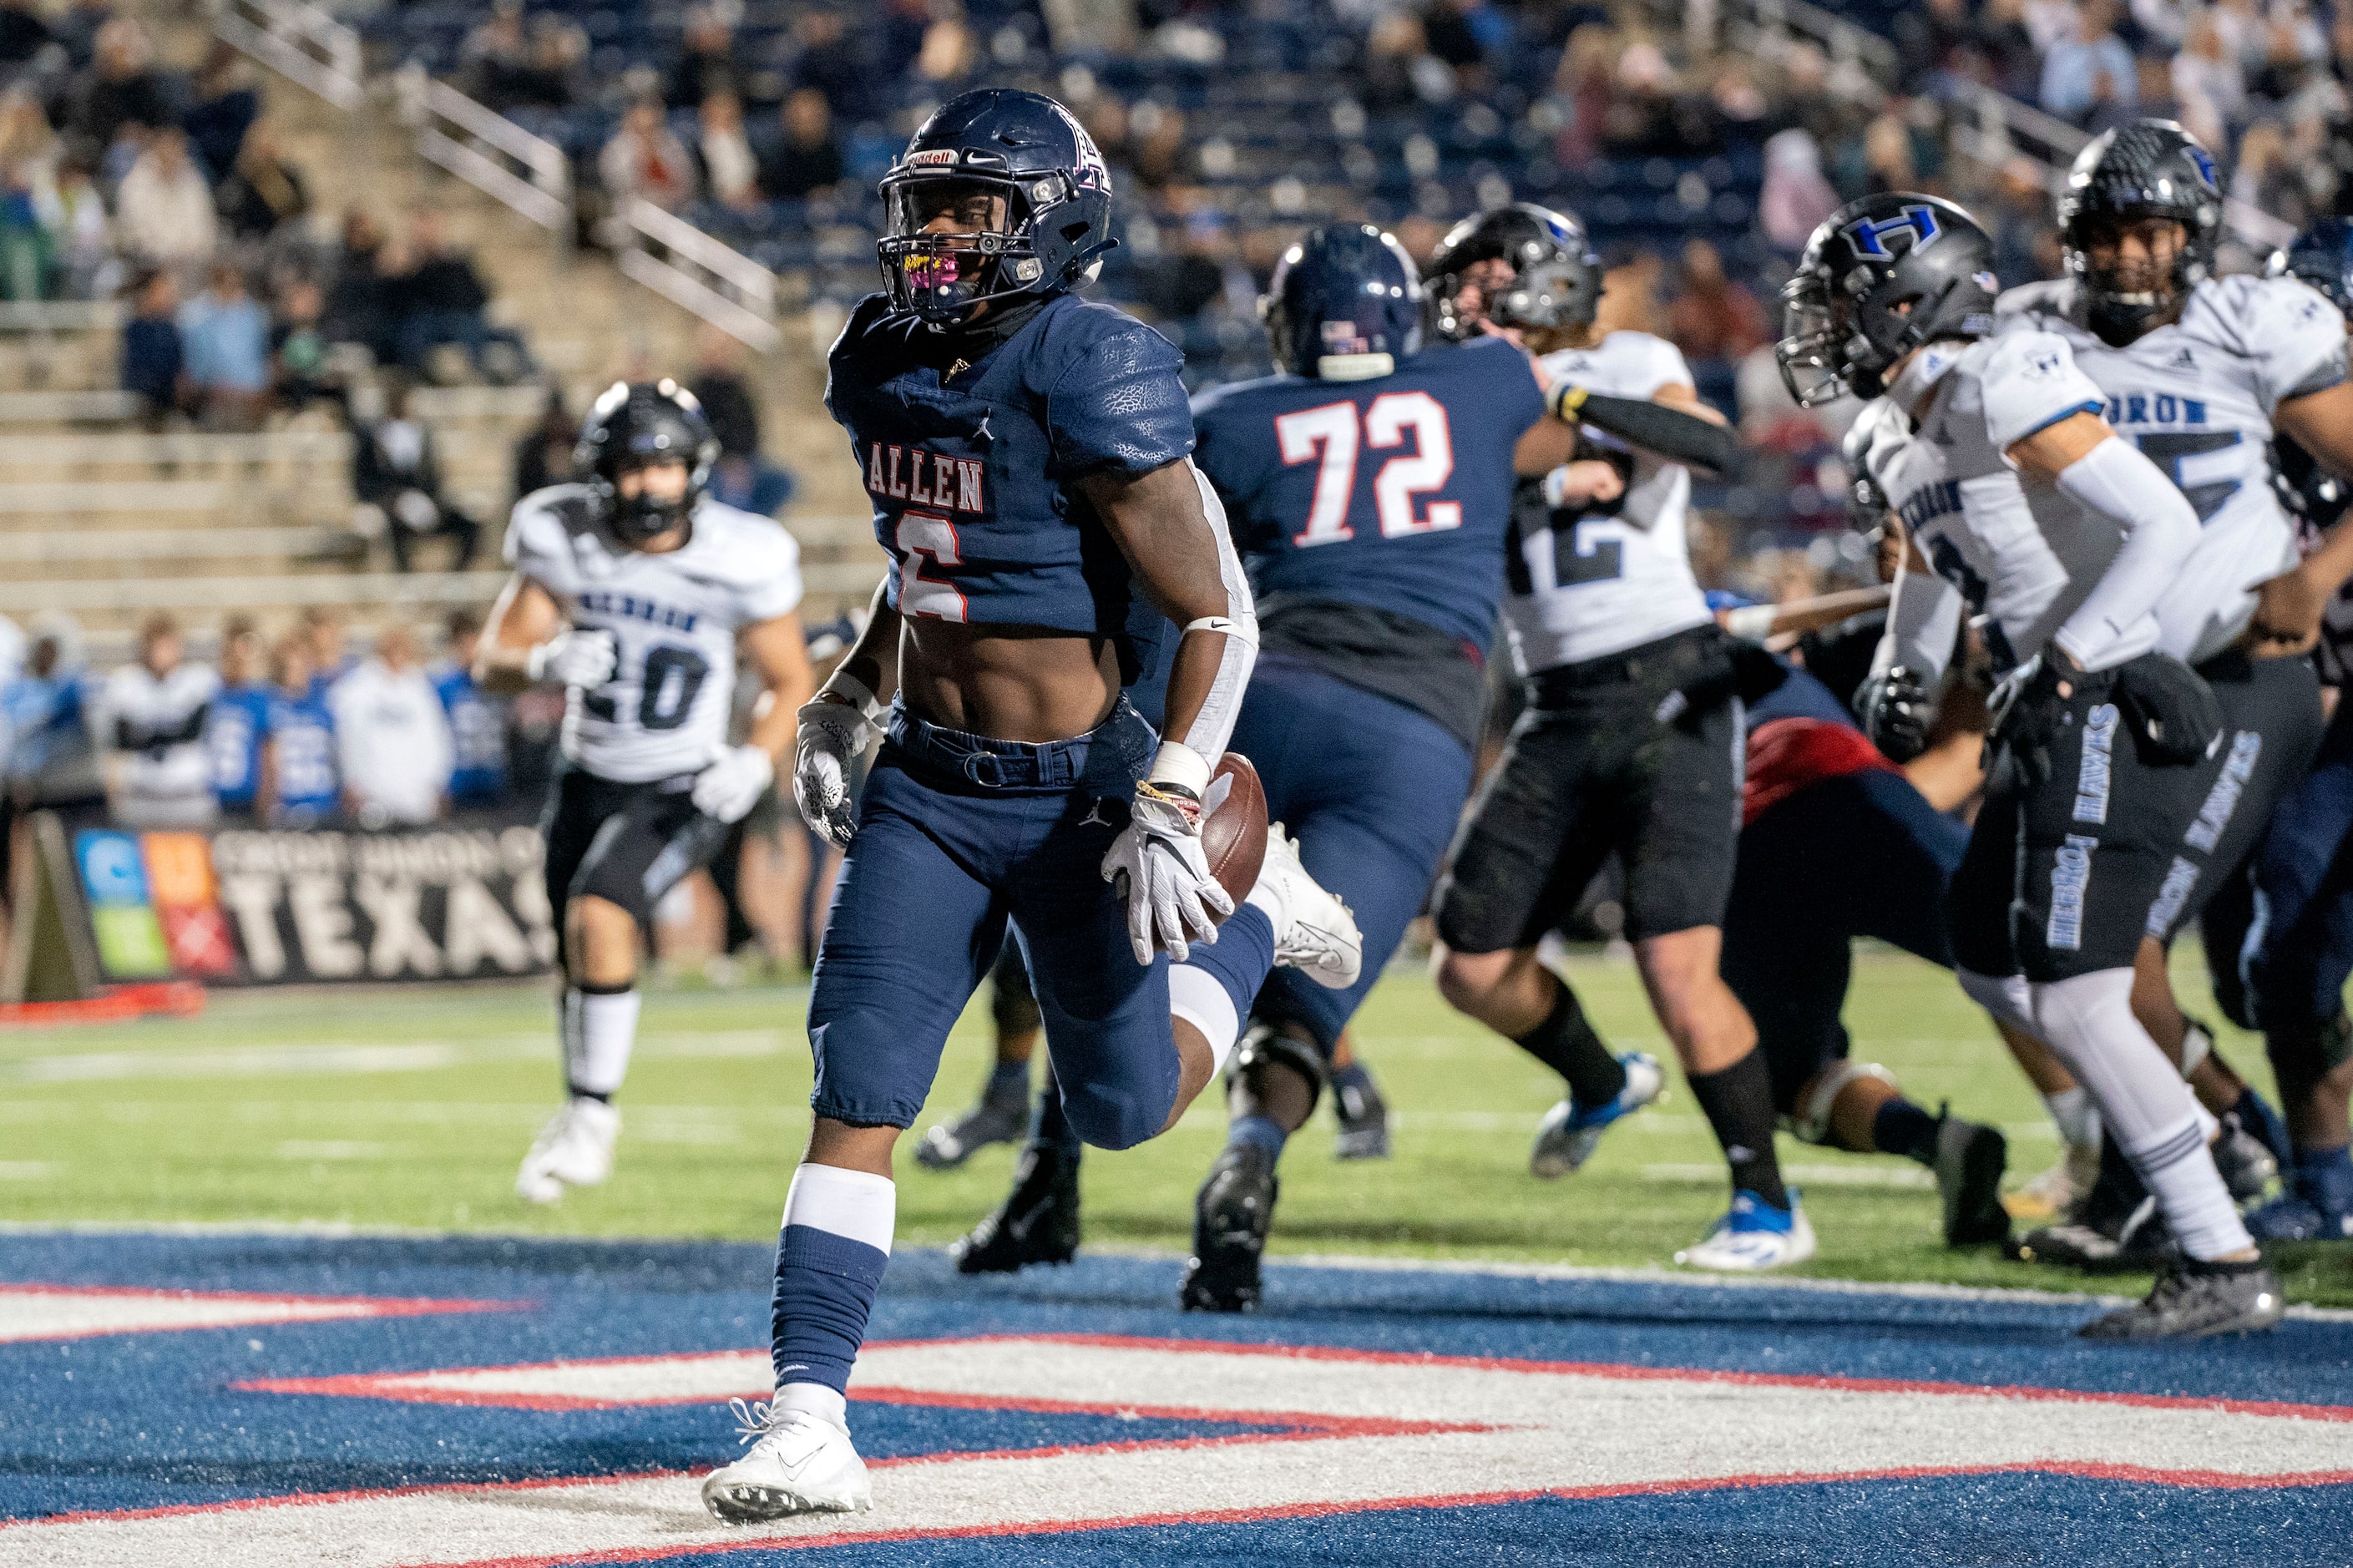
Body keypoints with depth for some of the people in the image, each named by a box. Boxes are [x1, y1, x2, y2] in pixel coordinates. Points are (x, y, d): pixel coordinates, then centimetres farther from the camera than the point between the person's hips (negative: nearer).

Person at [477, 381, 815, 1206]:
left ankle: (595, 1111, -10)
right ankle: (578, 1110, 39)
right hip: (589, 782, 4)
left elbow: (792, 683, -4)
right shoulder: (564, 539, -12)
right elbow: (491, 664, -9)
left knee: (598, 917, -25)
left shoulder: (741, 562, -17)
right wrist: (545, 660, -32)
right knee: (578, 957, 13)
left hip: (681, 792, -4)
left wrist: (755, 761, -22)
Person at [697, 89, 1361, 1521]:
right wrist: (843, 710, 20)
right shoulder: (888, 368, 4)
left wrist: (1170, 811, -23)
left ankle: (1251, 911, 38)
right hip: (927, 790, 5)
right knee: (858, 1095, -9)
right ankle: (808, 1424, -8)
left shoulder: (1092, 384, -19)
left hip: (1074, 795, -5)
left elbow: (1219, 618, -17)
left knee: (1125, 1108, 10)